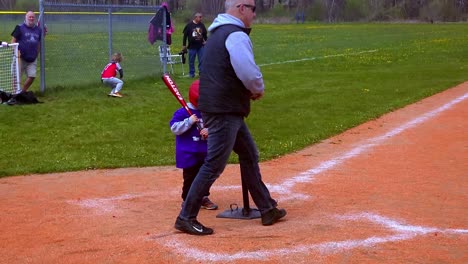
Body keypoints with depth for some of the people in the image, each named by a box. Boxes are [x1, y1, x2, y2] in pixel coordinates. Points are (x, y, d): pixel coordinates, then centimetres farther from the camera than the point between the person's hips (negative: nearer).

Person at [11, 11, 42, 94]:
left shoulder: (38, 29, 11)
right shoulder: (20, 28, -3)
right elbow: (13, 40, -3)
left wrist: (37, 54, 15)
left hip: (32, 59, 4)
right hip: (21, 58, -4)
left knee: (32, 76, -1)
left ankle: (22, 92, 15)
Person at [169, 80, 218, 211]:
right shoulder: (183, 112, -12)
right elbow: (174, 128, -18)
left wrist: (209, 131, -14)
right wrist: (189, 121, -25)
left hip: (205, 152, 5)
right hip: (188, 153, -5)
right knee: (190, 177, 3)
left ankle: (204, 198, 27)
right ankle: (187, 200, 16)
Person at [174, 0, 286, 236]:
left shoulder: (218, 33, 17)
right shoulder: (236, 35, -15)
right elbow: (249, 73, -23)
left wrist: (249, 90, 12)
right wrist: (258, 90, -2)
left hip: (224, 110, 11)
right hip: (224, 111, -11)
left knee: (249, 155, 17)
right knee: (214, 165, -6)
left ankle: (267, 210, 25)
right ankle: (186, 218, 0)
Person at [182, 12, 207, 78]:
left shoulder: (202, 25, 6)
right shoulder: (189, 25, -5)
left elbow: (205, 34, 18)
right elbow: (185, 35, -1)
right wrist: (184, 45, -1)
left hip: (200, 46, 3)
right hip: (192, 46, -3)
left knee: (202, 60, 3)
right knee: (191, 61, 5)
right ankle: (191, 73, 16)